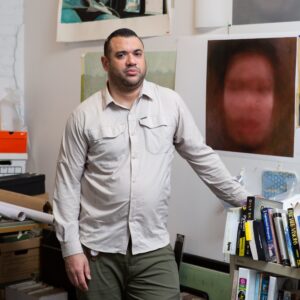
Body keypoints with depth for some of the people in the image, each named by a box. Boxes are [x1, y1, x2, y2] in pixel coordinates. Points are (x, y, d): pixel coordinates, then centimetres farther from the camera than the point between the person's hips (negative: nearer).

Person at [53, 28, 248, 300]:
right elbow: (68, 184, -2)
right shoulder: (84, 115, -3)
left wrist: (242, 199, 12)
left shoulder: (170, 103, 1)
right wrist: (71, 248, -6)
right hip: (98, 249, 0)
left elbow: (202, 156, 10)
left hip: (153, 248, 1)